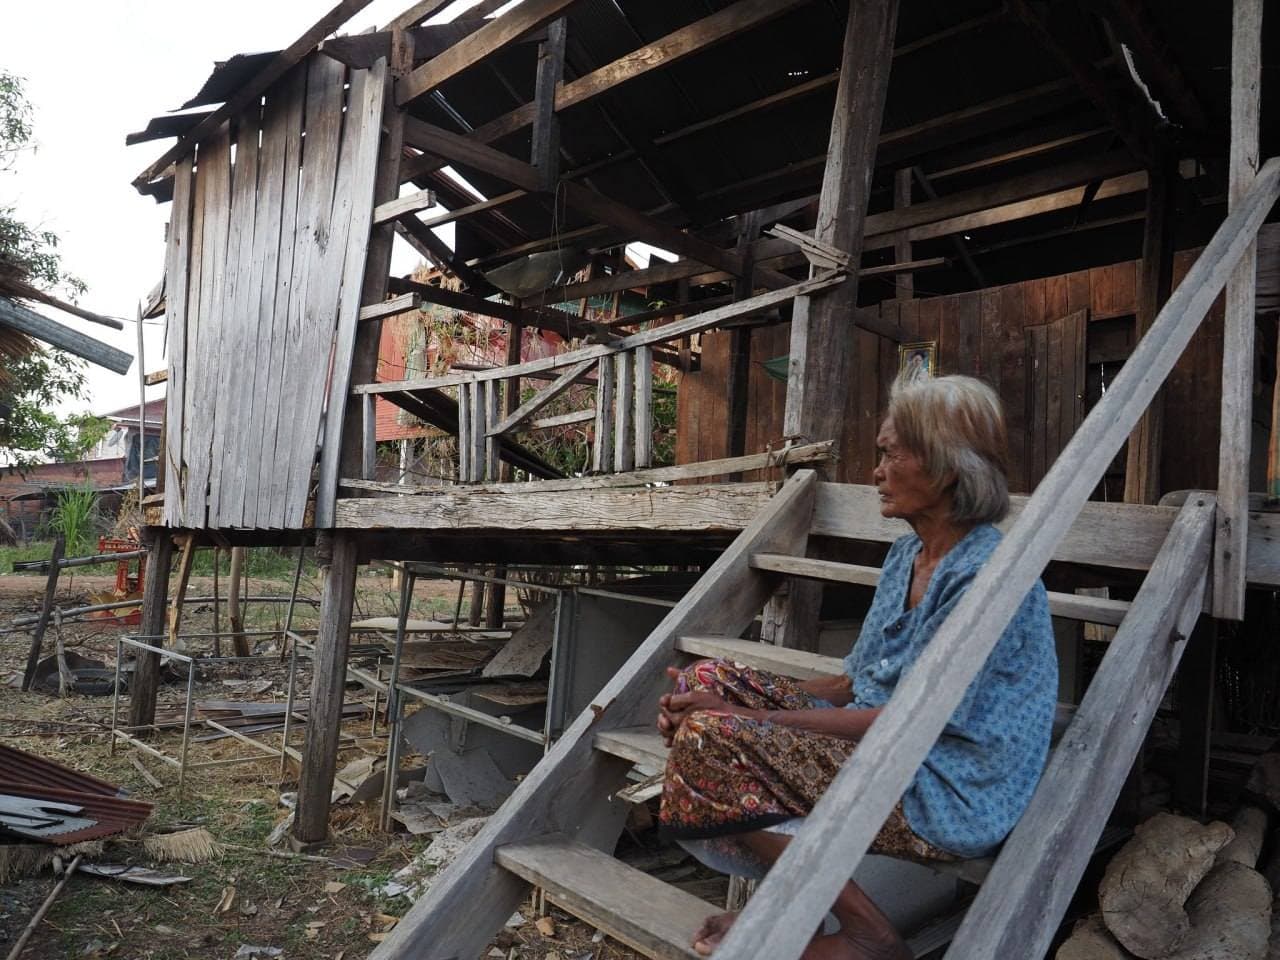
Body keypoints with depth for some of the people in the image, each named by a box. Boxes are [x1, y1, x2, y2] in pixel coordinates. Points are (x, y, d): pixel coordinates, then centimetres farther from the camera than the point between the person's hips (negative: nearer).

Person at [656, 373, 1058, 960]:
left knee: (707, 738, -23)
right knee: (707, 680, -3)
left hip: (945, 799, -9)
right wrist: (730, 697, -2)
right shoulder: (909, 554, 9)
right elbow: (857, 683, 10)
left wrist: (746, 717, -20)